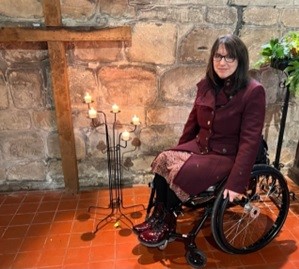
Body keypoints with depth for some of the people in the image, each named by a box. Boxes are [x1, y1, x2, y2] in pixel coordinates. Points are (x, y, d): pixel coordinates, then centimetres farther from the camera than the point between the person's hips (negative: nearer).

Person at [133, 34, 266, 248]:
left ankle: (167, 223, 1)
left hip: (227, 155, -5)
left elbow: (249, 140, -19)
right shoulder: (206, 85, 2)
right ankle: (158, 215, -3)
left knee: (182, 172, -25)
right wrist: (179, 150, 16)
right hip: (200, 145, 6)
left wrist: (236, 182, -24)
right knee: (163, 160, -18)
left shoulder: (253, 91, -17)